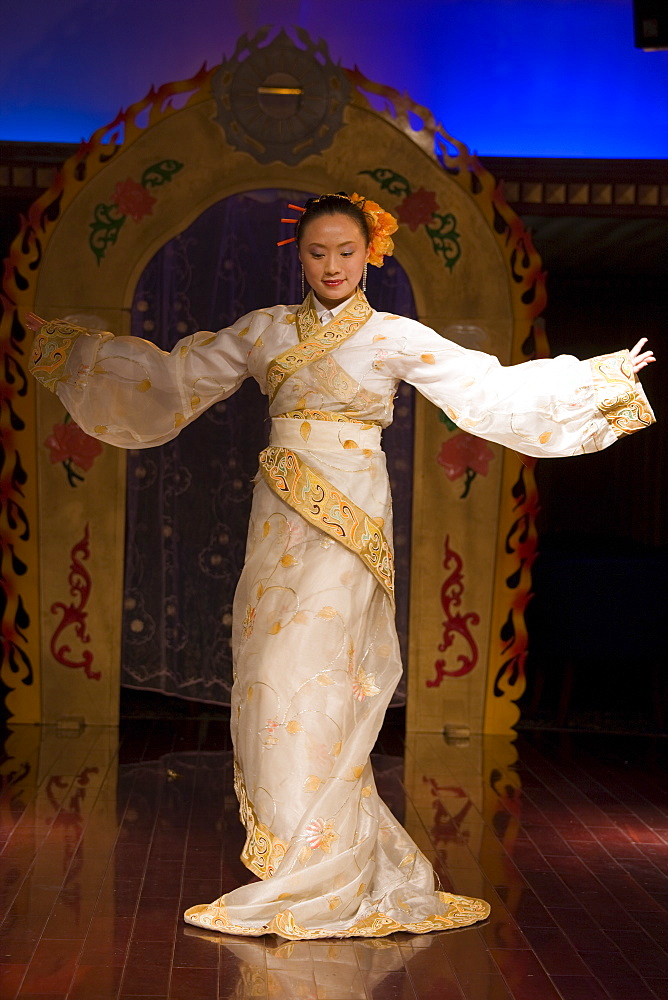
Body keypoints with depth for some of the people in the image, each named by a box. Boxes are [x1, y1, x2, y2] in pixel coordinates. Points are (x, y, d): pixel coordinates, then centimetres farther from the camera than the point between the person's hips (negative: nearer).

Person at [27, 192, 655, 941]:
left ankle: (309, 884, 1)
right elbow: (172, 377, 19)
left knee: (309, 684, -9)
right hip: (280, 519, 5)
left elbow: (492, 389, 2)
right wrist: (64, 346, 21)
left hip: (345, 519, -4)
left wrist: (601, 379, -3)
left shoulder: (396, 337, 3)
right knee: (271, 682, 2)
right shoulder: (265, 330, 13)